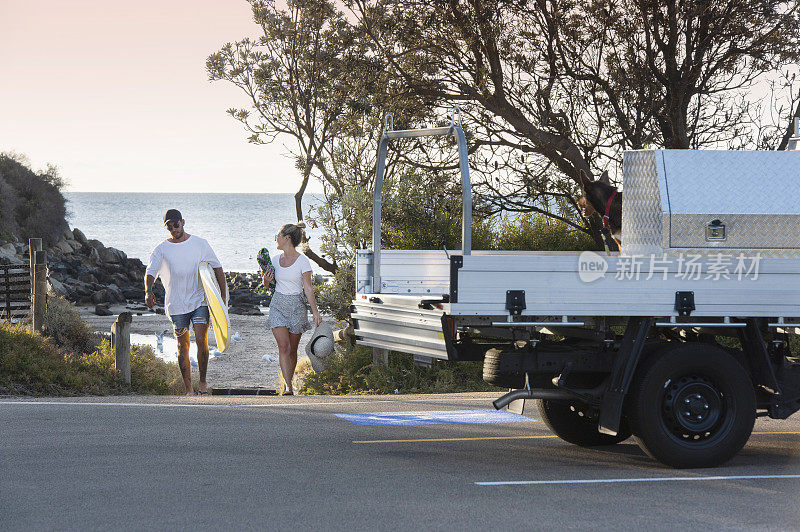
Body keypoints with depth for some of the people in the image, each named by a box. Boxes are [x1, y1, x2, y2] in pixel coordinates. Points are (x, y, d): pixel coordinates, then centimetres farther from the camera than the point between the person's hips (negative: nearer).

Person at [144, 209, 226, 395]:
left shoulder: (200, 244, 4)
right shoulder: (161, 250, 3)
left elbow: (217, 268, 10)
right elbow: (150, 272, -9)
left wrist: (223, 296, 4)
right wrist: (148, 291, -30)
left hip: (200, 300, -1)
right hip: (177, 305, 1)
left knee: (201, 340, -14)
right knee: (183, 346, 2)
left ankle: (203, 381, 2)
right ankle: (188, 389, 9)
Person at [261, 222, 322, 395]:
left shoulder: (302, 261, -8)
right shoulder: (275, 259, 5)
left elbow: (308, 288, -7)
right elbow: (266, 283, 17)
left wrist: (315, 311, -13)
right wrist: (266, 280, -7)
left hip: (296, 305, -2)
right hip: (278, 304, 2)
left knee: (292, 350, 5)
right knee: (283, 346, -12)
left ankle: (288, 382, 21)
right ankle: (288, 386, -17)